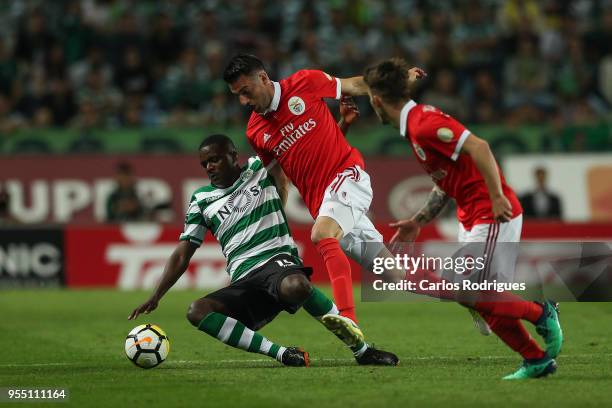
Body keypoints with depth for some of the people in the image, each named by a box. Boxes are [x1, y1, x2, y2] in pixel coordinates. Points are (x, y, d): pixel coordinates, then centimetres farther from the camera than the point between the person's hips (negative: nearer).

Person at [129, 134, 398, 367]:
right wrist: (156, 297, 5)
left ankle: (361, 349, -24)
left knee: (295, 286, -42)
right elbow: (182, 255, 17)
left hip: (278, 259, -3)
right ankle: (281, 354, -28)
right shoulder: (202, 199, 18)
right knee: (197, 312, -27)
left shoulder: (260, 169, 13)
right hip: (244, 281, 3)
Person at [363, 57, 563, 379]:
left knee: (470, 294, -11)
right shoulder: (414, 125, 14)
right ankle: (538, 360, 13)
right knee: (485, 300, 7)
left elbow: (477, 146, -28)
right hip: (472, 217, 10)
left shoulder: (423, 124, -18)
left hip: (493, 215, -10)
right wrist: (418, 221, 17)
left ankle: (541, 314, 4)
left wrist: (497, 197, -28)